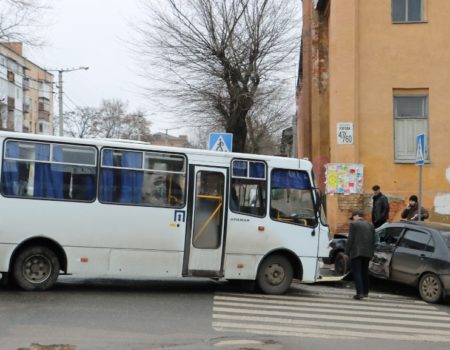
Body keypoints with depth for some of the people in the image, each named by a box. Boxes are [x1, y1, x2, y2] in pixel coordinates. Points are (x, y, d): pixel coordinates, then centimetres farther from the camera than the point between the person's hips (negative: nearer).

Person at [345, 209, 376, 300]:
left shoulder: (354, 224, -4)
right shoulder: (370, 225, 14)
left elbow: (350, 239, -8)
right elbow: (373, 240, 12)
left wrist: (347, 252, -3)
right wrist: (371, 252, 16)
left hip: (356, 252, -6)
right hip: (367, 253, 6)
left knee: (357, 272, -6)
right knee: (364, 272, 16)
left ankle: (360, 292, -15)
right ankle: (365, 292, 21)